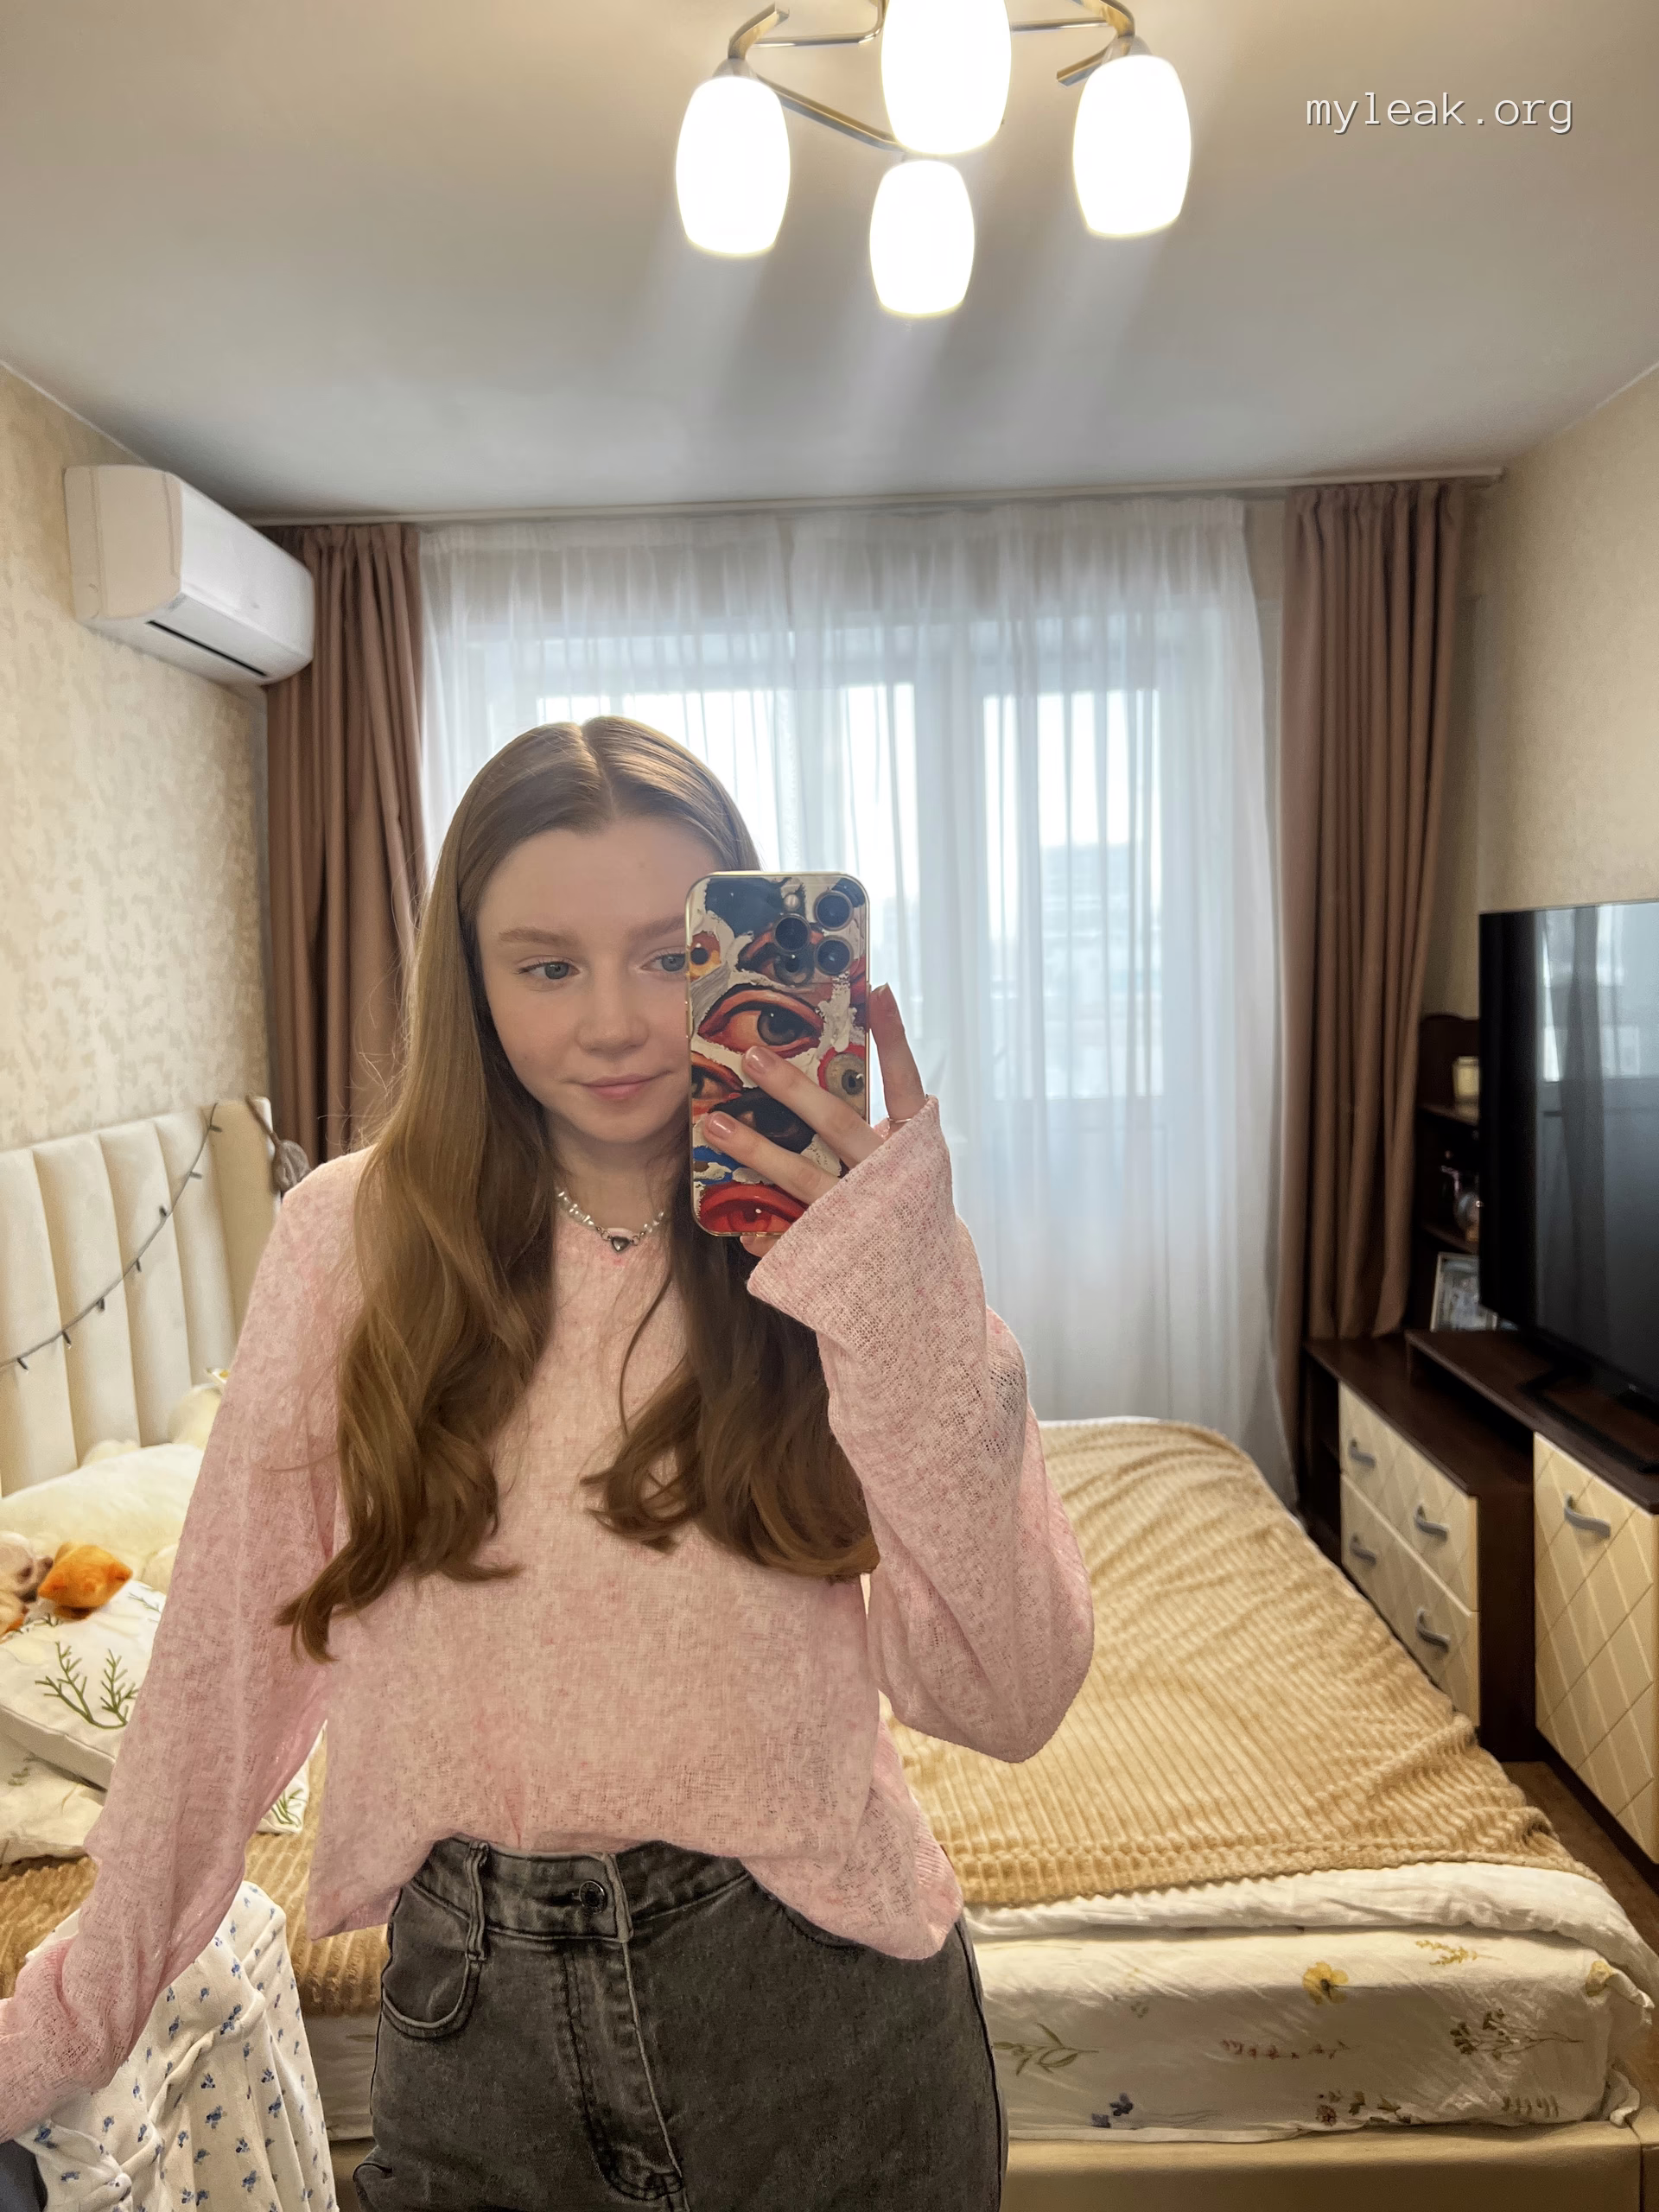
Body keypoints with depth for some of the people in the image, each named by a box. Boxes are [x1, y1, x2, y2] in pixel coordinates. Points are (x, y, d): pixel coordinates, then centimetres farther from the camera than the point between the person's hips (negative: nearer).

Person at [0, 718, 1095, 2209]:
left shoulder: (840, 1243, -10)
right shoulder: (358, 1233, -8)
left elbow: (1006, 1699, -17)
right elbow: (234, 1642, 0)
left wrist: (903, 1290, -25)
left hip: (818, 2010, 0)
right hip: (472, 2015, 1)